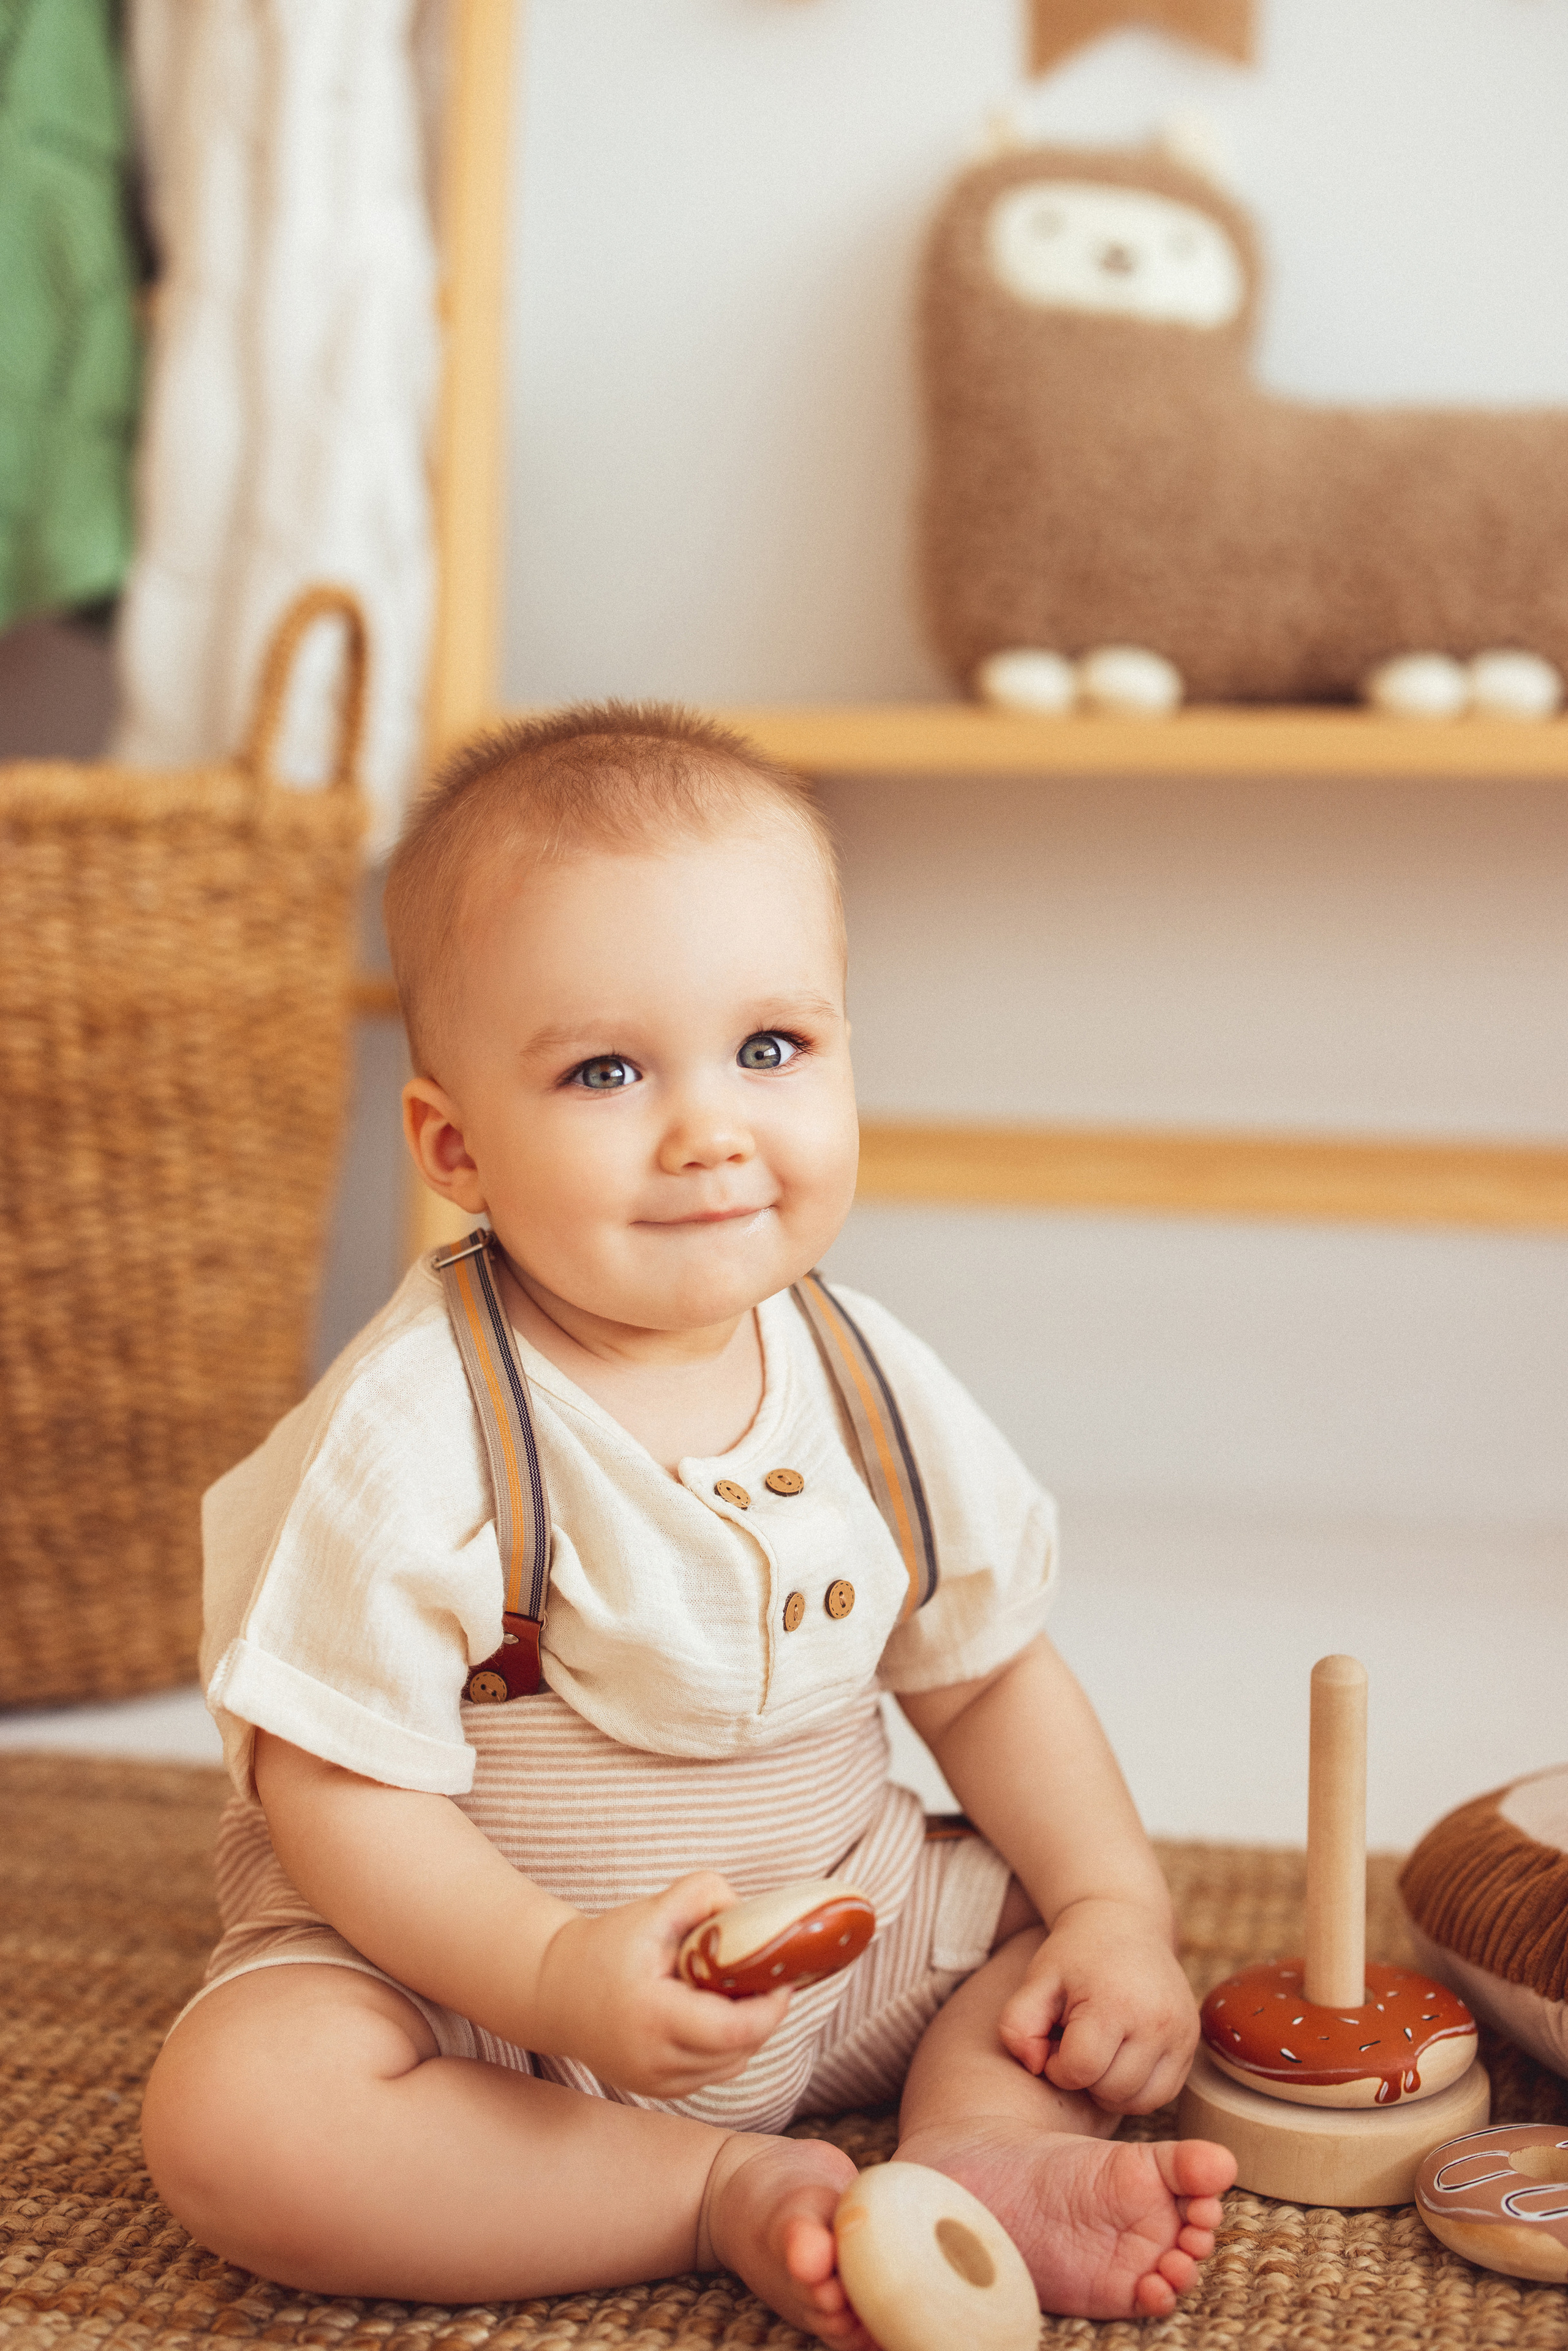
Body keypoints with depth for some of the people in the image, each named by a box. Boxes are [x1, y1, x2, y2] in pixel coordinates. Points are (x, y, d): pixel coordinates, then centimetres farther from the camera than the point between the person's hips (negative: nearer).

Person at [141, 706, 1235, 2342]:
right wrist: (556, 1973, -33)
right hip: (471, 1964, -4)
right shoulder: (418, 1428, -23)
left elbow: (988, 1678, 5)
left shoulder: (870, 1384, -6)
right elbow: (334, 1788, -21)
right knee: (231, 2115, -30)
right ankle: (723, 2190, -21)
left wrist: (1116, 1913, -7)